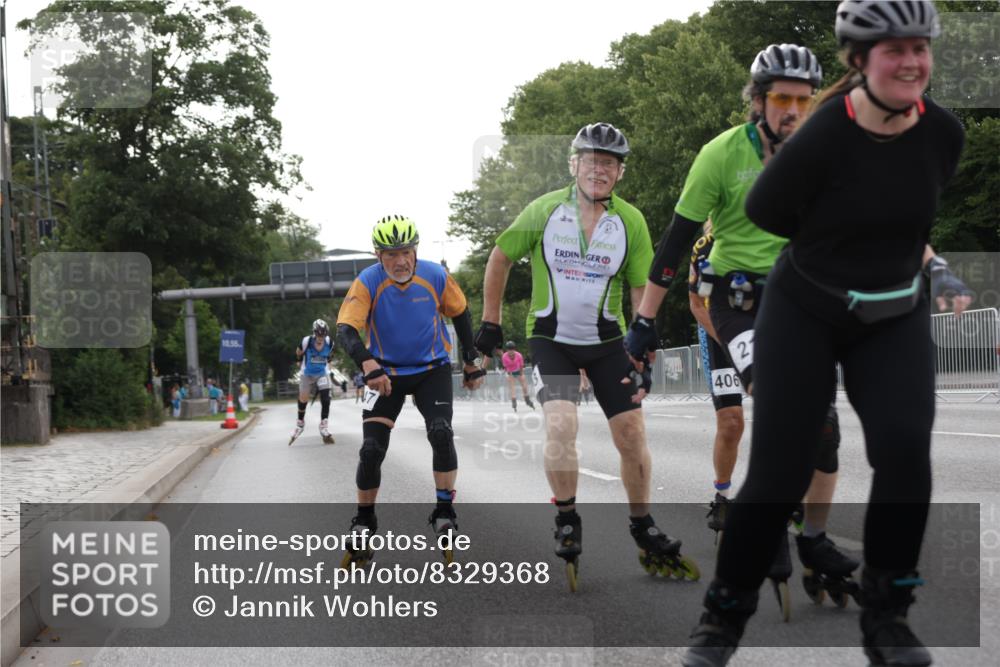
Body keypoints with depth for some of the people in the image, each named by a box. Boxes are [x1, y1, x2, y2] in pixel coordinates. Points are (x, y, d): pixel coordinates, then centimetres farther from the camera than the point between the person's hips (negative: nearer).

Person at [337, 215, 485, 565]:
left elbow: (460, 314, 2)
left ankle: (444, 514, -6)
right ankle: (363, 524, 11)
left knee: (441, 434, -21)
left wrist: (471, 362, 7)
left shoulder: (436, 277, -15)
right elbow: (346, 329, -29)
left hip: (432, 369, 0)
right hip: (386, 372, 0)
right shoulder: (367, 283, -20)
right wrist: (367, 364, -47)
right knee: (372, 449, -8)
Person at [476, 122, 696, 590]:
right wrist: (490, 321, 5)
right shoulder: (545, 211, -10)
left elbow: (644, 292, -2)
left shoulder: (631, 221, -6)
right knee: (561, 424, -22)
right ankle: (566, 522, -2)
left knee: (632, 434, -3)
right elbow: (501, 258, 3)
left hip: (606, 340, 2)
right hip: (550, 337, -2)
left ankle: (643, 530, 17)